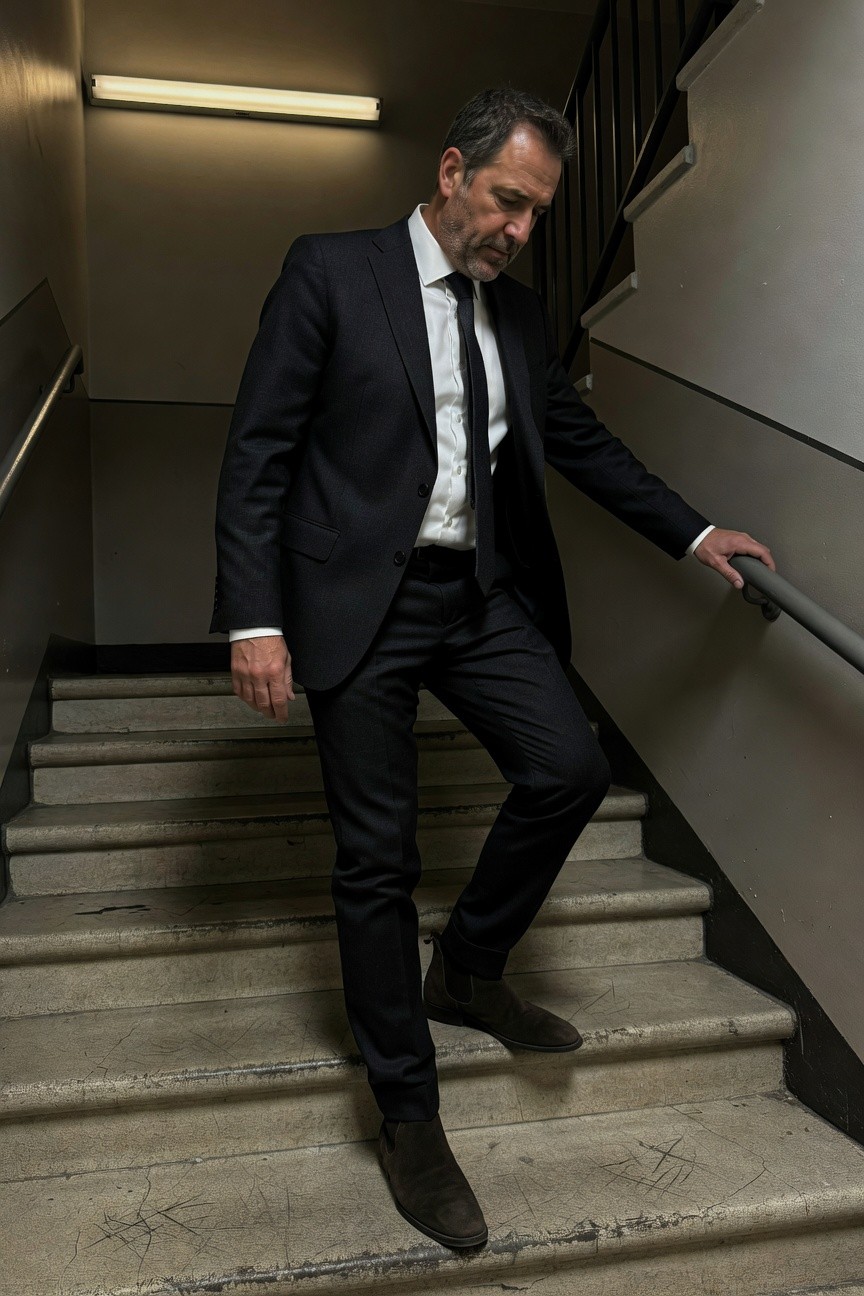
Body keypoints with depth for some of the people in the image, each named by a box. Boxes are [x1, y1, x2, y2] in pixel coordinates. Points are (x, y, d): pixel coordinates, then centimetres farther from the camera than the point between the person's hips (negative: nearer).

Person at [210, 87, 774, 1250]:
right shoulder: (330, 273, -1)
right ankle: (408, 1117, 17)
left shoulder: (521, 316, 15)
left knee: (571, 769, -10)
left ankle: (466, 968, 18)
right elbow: (257, 452, -6)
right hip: (358, 598, -5)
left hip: (481, 594, 5)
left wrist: (694, 533, 18)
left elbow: (583, 441, 23)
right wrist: (255, 619, -14)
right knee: (377, 860, 0)